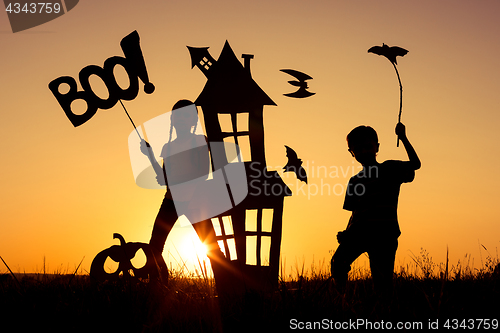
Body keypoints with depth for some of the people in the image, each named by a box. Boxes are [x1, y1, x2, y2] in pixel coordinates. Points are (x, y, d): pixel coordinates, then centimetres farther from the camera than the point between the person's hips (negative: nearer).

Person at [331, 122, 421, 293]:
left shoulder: (389, 169, 11)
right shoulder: (355, 181, 23)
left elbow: (415, 164, -3)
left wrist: (403, 137, -8)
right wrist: (346, 233, 6)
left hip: (384, 233, -3)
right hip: (359, 231, 3)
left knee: (382, 280, -11)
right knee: (338, 262, -22)